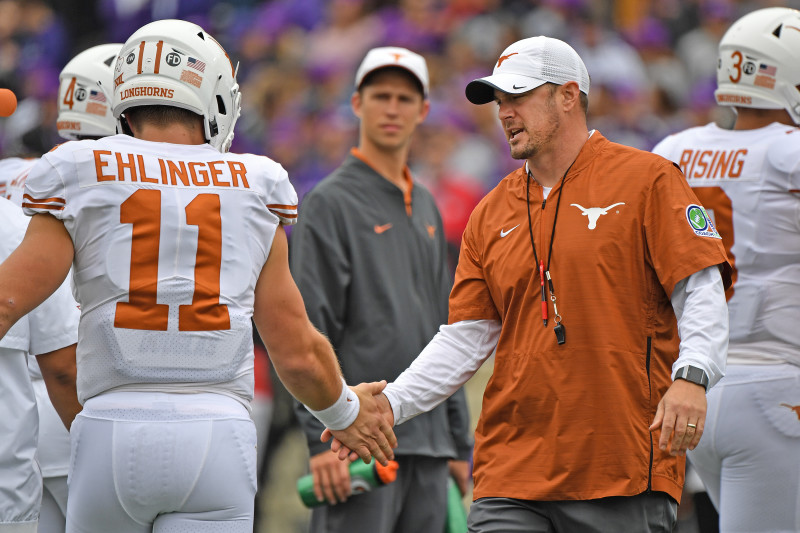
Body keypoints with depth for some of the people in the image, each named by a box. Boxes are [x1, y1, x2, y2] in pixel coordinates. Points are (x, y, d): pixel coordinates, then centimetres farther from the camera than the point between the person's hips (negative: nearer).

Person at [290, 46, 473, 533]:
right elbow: (310, 330, -10)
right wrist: (323, 437, -18)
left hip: (429, 441, 7)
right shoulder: (329, 203, -3)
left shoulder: (426, 208, 20)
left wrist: (460, 442, 18)